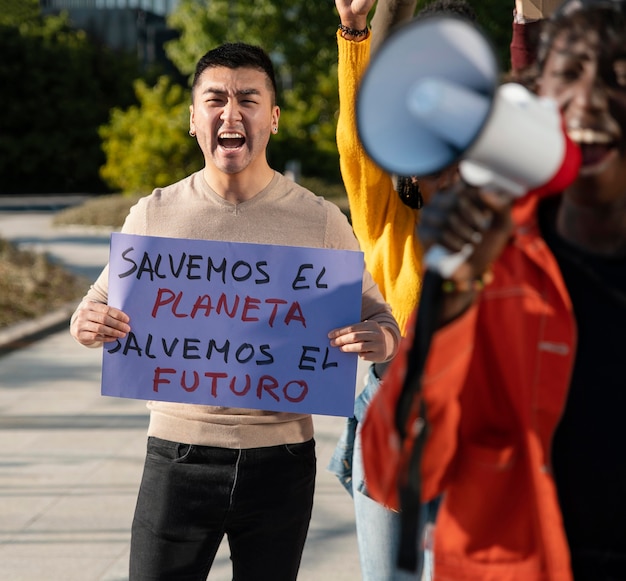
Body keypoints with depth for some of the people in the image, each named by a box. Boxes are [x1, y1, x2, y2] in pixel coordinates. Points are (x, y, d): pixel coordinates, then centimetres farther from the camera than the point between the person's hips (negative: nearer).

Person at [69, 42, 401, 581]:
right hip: (179, 455, 0)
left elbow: (381, 319, 6)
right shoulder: (154, 215, 3)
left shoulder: (319, 222, 0)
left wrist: (378, 339, -18)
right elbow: (101, 305, 12)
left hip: (280, 461, 0)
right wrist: (87, 325, -12)